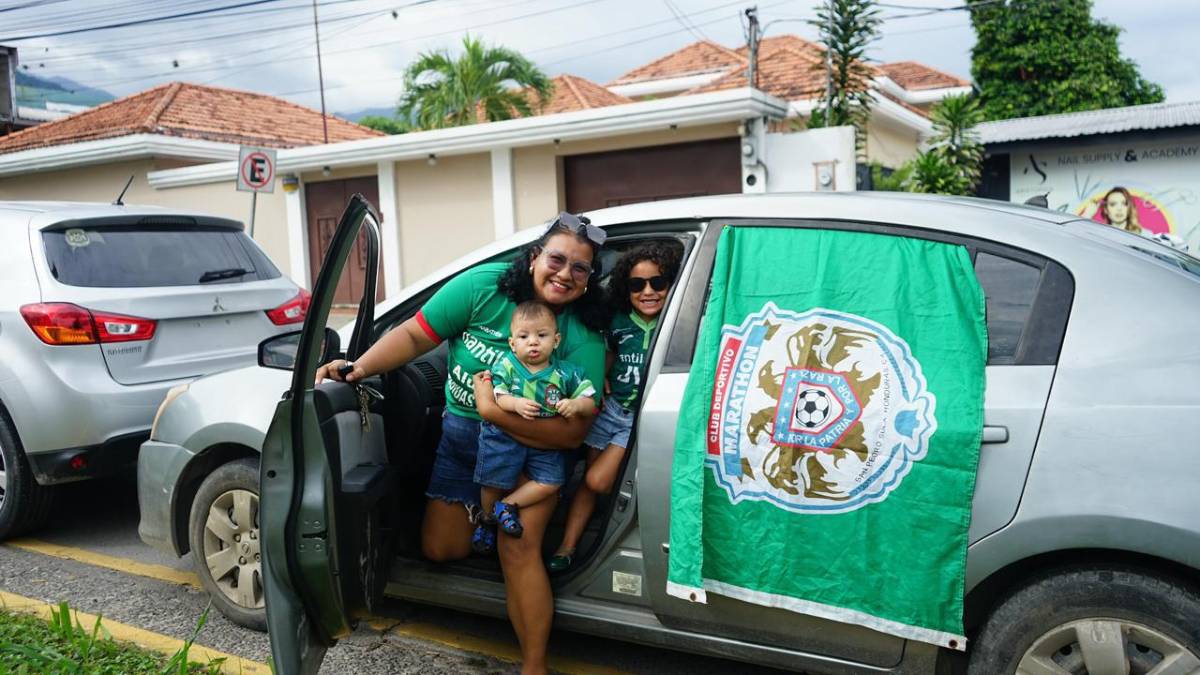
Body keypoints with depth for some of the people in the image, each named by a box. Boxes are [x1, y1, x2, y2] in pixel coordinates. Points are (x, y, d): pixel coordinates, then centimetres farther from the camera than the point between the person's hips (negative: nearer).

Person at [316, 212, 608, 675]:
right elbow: (414, 336, -12)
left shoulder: (586, 339, -20)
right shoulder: (485, 286, -16)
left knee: (518, 546, -20)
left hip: (531, 445, -3)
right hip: (460, 431, 3)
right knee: (441, 548, 8)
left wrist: (496, 411, -30)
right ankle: (482, 512, 43)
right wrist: (363, 366, -29)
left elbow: (572, 433, -23)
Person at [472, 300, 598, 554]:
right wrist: (516, 404, -33)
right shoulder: (506, 366, -6)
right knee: (494, 482, 2)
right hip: (505, 435, -1)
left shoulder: (566, 372, -4)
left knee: (551, 482, -11)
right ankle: (487, 518, 31)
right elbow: (495, 398, -14)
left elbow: (590, 402, -4)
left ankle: (506, 505, 7)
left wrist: (576, 405, -26)